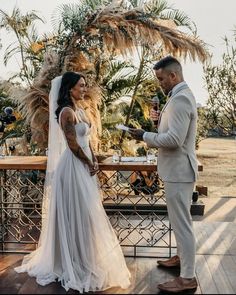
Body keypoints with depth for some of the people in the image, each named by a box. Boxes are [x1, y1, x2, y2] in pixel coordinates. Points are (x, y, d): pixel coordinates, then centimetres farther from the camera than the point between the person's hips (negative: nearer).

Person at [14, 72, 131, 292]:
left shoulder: (79, 110, 13)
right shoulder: (66, 112, -16)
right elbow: (73, 145, -18)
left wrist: (94, 162, 5)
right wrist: (90, 164, -7)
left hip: (84, 166, 10)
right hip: (74, 167, -9)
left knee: (85, 212, 16)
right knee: (77, 213, 0)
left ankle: (83, 258, 30)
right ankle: (77, 262, 14)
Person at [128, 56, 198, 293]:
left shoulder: (180, 99, -20)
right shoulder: (181, 95, 13)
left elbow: (174, 139, -28)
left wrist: (145, 136, -17)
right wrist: (161, 118, 4)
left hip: (178, 171, -11)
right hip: (177, 169, 11)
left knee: (181, 222, -3)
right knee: (180, 220, 22)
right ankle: (182, 257, 38)